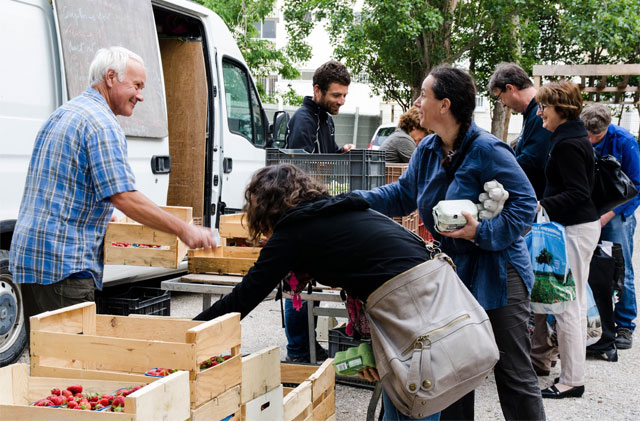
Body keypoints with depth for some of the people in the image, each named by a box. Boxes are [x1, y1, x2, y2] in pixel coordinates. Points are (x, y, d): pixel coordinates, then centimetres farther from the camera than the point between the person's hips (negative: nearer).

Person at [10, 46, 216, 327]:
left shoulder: (61, 115, 19)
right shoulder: (101, 123, -12)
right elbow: (124, 197, -21)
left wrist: (98, 216, 28)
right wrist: (184, 230, -18)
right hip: (63, 261, -10)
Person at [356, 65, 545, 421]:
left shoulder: (487, 150, -18)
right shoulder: (427, 151, 6)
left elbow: (525, 203, -18)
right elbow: (402, 195, 14)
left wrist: (481, 232, -26)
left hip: (496, 277, -8)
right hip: (453, 274, 8)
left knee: (514, 374, -1)